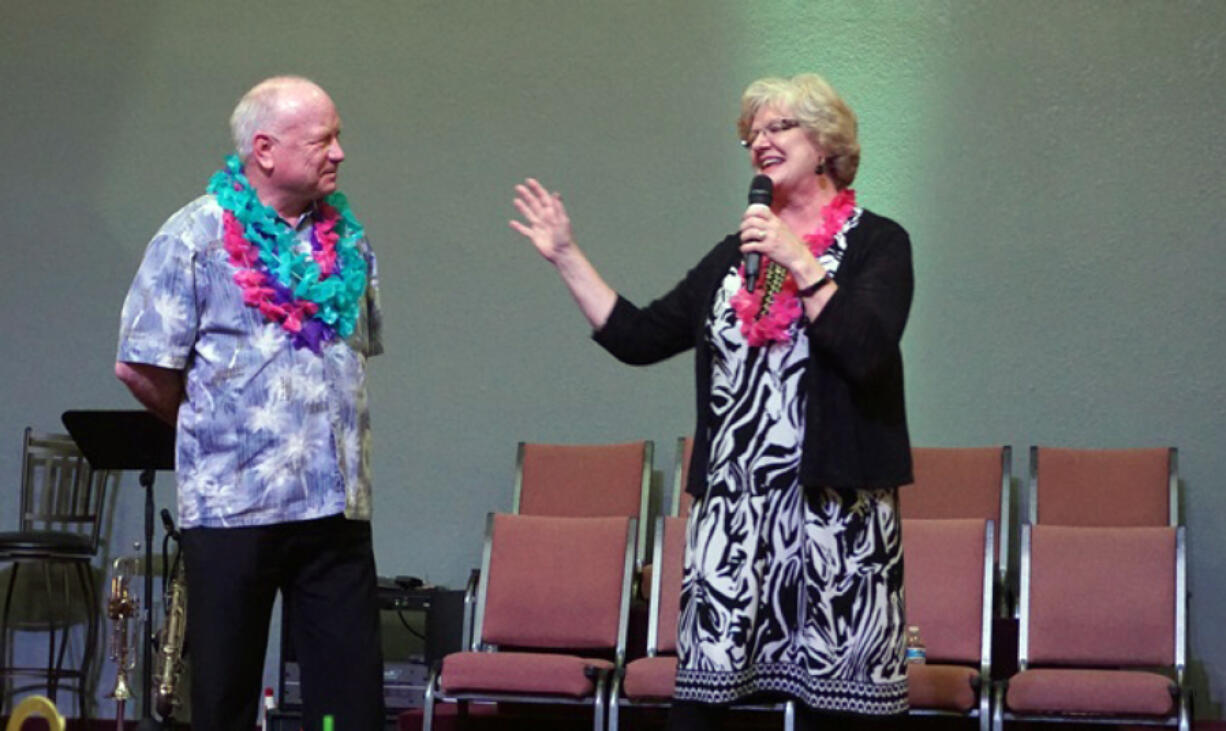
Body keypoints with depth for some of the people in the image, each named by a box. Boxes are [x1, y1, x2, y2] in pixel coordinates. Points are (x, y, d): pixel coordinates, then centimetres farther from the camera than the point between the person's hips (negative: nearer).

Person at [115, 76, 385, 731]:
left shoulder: (347, 239, 11)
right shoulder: (196, 236, -5)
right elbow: (141, 369, -5)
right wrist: (208, 429, 6)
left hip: (337, 505, 4)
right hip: (232, 503, -4)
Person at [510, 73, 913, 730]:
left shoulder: (876, 243, 2)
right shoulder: (737, 251, 18)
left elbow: (865, 351, -15)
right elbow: (638, 337, 15)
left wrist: (800, 262, -14)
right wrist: (565, 256, 13)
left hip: (834, 505, -4)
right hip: (733, 503, 5)